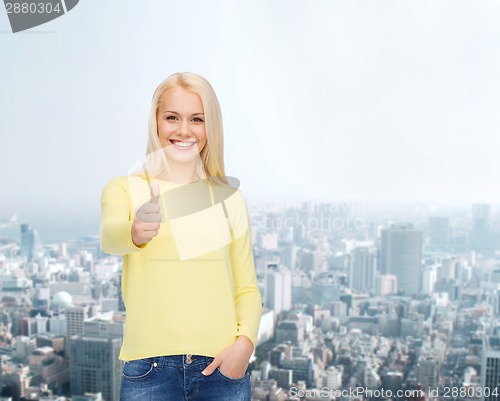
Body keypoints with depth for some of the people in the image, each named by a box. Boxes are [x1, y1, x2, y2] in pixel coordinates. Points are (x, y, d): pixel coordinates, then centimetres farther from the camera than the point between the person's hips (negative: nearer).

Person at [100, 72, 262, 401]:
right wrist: (135, 233, -41)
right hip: (149, 369, -1)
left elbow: (247, 288, 7)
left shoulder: (230, 198, 6)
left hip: (222, 366, 2)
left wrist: (245, 340, -10)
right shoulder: (125, 189, 1)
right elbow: (109, 237, -20)